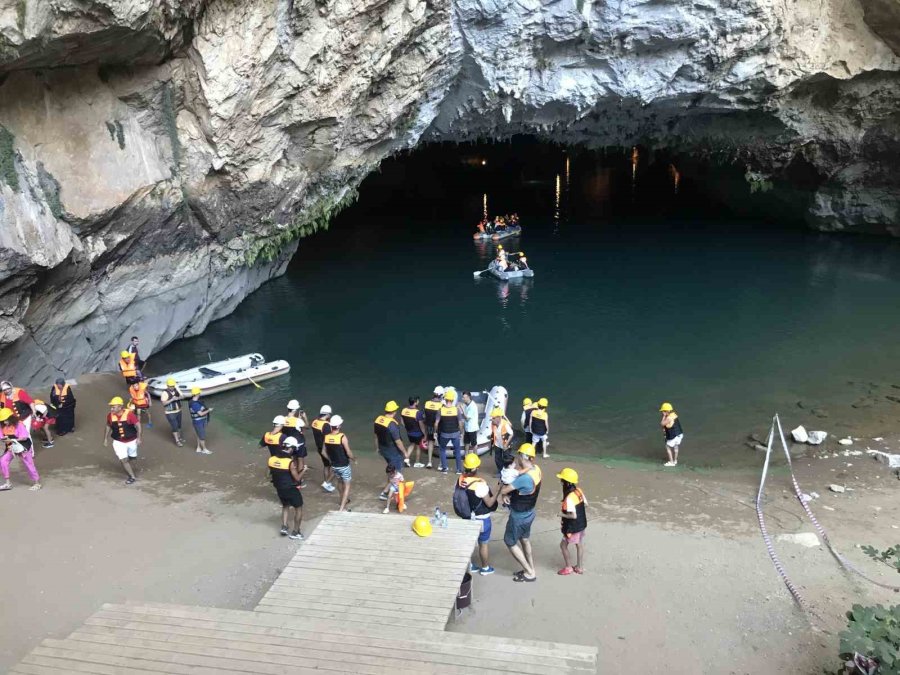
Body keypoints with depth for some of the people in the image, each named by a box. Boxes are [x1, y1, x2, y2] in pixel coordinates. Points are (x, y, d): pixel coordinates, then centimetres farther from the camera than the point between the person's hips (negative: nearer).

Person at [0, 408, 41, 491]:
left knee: (29, 464, 1)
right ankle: (7, 483, 5)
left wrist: (12, 440, -29)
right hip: (10, 447, 6)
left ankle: (37, 483, 12)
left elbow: (24, 437, -22)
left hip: (23, 447, -6)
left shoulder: (19, 424, -21)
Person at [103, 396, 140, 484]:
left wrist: (138, 438, -16)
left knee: (132, 457, 19)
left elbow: (138, 425, -15)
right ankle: (132, 477, 8)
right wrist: (106, 439, 10)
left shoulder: (129, 414, -23)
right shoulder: (110, 416, -12)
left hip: (131, 441, -1)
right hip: (118, 442, 1)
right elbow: (108, 427, 6)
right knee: (123, 460, -8)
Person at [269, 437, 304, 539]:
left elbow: (270, 473, 7)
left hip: (279, 488, 6)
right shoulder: (291, 461, -25)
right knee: (299, 508, 14)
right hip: (291, 489, -6)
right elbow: (297, 478, -18)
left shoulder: (272, 458, -7)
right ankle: (295, 532, 18)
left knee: (285, 506, 30)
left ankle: (284, 527, 20)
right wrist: (302, 470, -2)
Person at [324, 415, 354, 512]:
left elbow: (325, 452, 4)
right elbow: (348, 452, -19)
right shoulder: (342, 437, -23)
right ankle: (341, 508, 2)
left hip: (334, 466, 5)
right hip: (344, 466, -5)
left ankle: (344, 500, 44)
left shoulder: (327, 437, -7)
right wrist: (354, 459, 1)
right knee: (347, 486, 8)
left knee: (341, 483, 28)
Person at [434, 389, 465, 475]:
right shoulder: (457, 409, -13)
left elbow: (437, 422, -7)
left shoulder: (441, 409, -13)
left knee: (442, 449, 21)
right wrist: (460, 430, 9)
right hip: (455, 433, 0)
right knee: (457, 451, 15)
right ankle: (459, 469, 16)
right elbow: (460, 422, -8)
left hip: (444, 433, 0)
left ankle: (444, 468, 19)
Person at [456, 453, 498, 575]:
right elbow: (489, 503, -22)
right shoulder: (480, 483, -31)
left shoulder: (461, 479, -12)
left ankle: (469, 565, 37)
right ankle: (485, 568, 31)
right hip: (481, 518, -5)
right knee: (483, 544, 14)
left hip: (467, 516, 6)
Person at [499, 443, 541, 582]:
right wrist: (507, 494, -14)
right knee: (525, 540, 25)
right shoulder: (536, 469, -8)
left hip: (519, 516, -8)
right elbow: (515, 486, 1)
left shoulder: (525, 477, -36)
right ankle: (530, 569, 39)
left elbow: (503, 490, -28)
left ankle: (530, 573, 18)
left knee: (510, 542, 11)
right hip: (528, 513, 8)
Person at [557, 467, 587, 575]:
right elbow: (586, 506, 4)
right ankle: (579, 567, 33)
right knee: (579, 545, 20)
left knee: (563, 545, 12)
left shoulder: (569, 498, -30)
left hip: (573, 527, -8)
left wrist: (562, 514, -15)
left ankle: (568, 567, 24)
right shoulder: (579, 491, -6)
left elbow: (573, 515, -29)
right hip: (582, 524, 8)